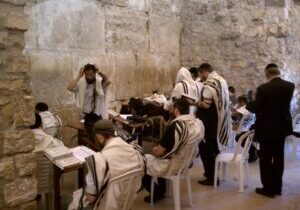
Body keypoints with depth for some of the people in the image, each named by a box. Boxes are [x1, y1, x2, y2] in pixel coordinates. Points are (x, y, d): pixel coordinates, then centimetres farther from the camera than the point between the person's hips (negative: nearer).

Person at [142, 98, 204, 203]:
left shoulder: (175, 126, -29)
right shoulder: (199, 123, -7)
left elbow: (158, 152, -22)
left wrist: (154, 150, 1)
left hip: (171, 166, -8)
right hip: (187, 163, 8)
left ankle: (156, 193, 25)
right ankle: (161, 190, 34)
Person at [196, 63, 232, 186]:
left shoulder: (209, 84, -20)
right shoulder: (222, 80, 10)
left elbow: (206, 105, -26)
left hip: (209, 122, -9)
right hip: (220, 121, 9)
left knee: (206, 148, 1)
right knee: (214, 147, 18)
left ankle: (211, 177, 7)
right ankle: (213, 173, 29)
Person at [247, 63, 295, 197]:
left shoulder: (263, 88, -18)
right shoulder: (290, 86, -3)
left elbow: (256, 109, -15)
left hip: (267, 128, -5)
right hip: (282, 126, 5)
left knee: (266, 159, 5)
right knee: (279, 158, 15)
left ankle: (268, 188, 11)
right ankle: (277, 187, 25)